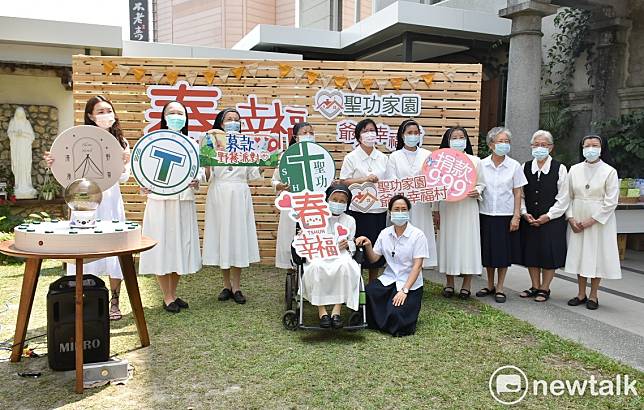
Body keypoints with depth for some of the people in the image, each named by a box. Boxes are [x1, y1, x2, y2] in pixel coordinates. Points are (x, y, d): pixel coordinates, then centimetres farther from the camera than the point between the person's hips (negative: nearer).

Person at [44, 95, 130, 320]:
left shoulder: (121, 142, 9)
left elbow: (123, 178, 4)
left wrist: (124, 163, -15)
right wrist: (53, 164, -16)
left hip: (111, 200, 2)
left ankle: (114, 302, 13)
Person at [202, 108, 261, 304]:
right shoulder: (212, 143, 4)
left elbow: (252, 175, 7)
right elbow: (206, 174, -4)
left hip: (240, 194, 1)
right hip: (219, 194, -1)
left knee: (238, 235, 1)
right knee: (221, 235, 3)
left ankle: (236, 286, 8)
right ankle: (227, 285, 15)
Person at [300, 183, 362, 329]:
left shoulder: (350, 220, 19)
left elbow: (353, 244, 17)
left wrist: (347, 244, -6)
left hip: (341, 255, 1)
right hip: (318, 255, 0)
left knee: (345, 266, -37)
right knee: (316, 267, -38)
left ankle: (337, 310, -31)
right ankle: (321, 310, -29)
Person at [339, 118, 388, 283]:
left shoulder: (383, 158, 11)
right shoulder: (351, 157, -2)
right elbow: (343, 181, -8)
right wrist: (364, 179, -18)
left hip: (379, 209, 4)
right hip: (359, 209, -4)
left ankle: (373, 284, 23)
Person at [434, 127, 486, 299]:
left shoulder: (475, 161, 3)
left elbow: (481, 184, 9)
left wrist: (477, 192, -14)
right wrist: (436, 210, 2)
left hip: (468, 208, 0)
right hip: (447, 208, 1)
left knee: (468, 241, 1)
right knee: (448, 241, 5)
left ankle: (466, 284, 13)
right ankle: (449, 283, 18)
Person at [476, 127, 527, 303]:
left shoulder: (514, 166, -1)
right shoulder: (481, 164, 1)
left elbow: (517, 193, 0)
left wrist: (516, 216, -5)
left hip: (506, 215, -1)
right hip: (486, 214, 1)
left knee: (504, 252, 5)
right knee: (488, 251, 9)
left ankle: (499, 288, 17)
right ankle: (490, 285, 25)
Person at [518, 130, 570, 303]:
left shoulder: (559, 168, -4)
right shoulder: (525, 167, 5)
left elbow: (563, 198, -5)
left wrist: (548, 216, -12)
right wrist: (525, 213, -6)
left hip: (552, 220, -3)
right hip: (529, 220, 3)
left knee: (549, 255, 3)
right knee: (531, 254, 10)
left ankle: (544, 289, 17)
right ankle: (535, 286, 25)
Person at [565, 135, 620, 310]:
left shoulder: (609, 171, -5)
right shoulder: (574, 170, 4)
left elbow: (611, 201, -9)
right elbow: (568, 196, 5)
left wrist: (592, 220, -14)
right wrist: (571, 218, -6)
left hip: (600, 221, -3)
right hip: (577, 222, 3)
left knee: (597, 256, 2)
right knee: (579, 254, 7)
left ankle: (593, 296, 14)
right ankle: (581, 294, 19)